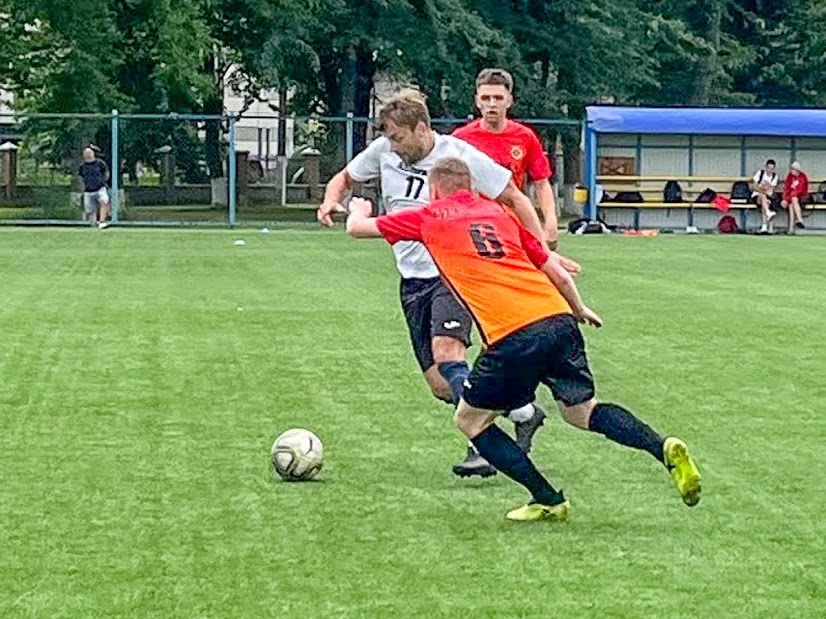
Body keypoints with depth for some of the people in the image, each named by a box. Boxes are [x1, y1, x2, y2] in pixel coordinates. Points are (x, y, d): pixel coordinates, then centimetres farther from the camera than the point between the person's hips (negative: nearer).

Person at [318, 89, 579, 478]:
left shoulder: (461, 155, -10)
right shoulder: (383, 151, 3)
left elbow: (515, 199, -2)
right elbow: (345, 177, 21)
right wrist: (332, 200, -3)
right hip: (412, 280, 6)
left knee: (446, 353, -29)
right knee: (439, 386, 0)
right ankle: (524, 414, 18)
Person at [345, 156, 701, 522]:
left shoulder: (430, 218, 12)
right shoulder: (498, 213, 23)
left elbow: (356, 227, 22)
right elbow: (559, 275, 22)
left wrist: (359, 210, 45)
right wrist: (579, 310, 41)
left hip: (512, 337, -5)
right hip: (559, 319, 5)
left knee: (470, 419, 14)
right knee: (581, 410, 21)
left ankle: (548, 500, 10)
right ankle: (664, 448, -1)